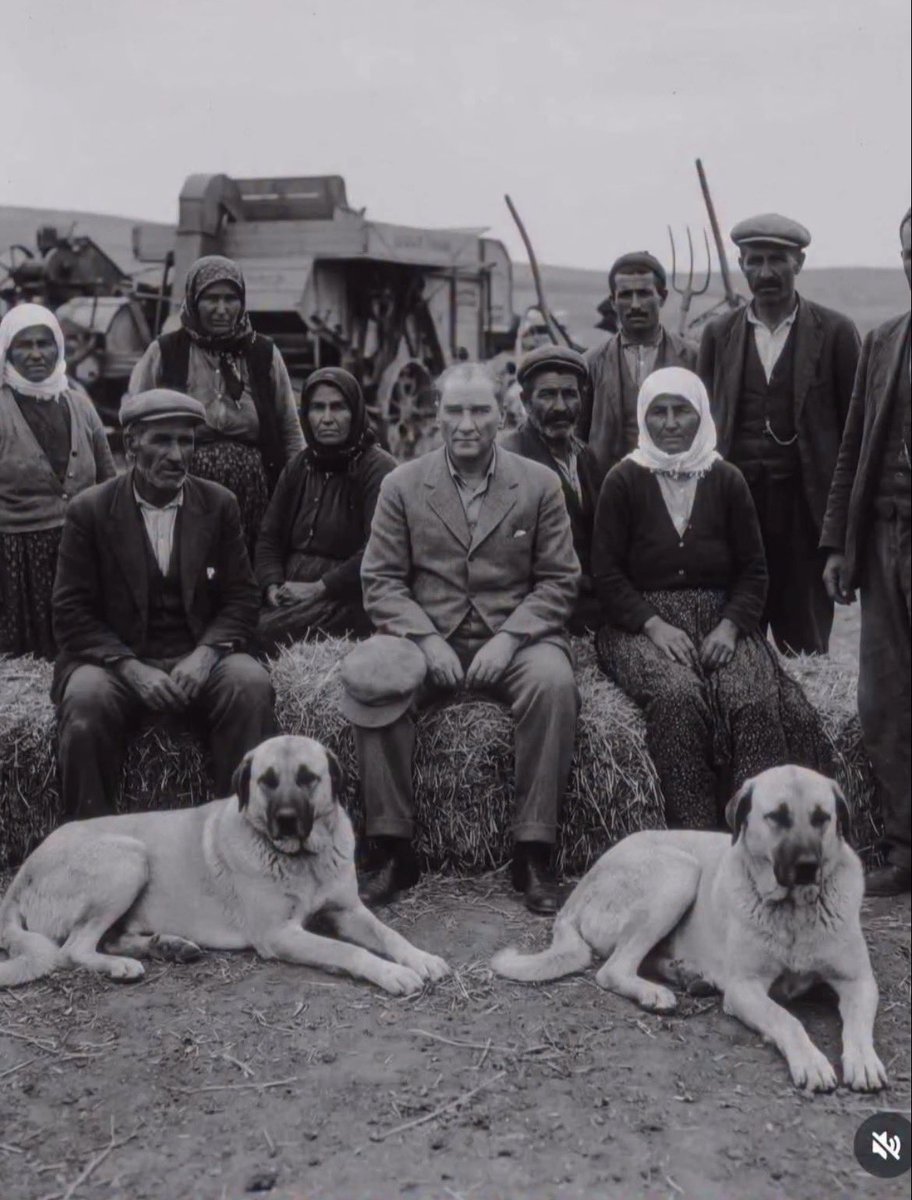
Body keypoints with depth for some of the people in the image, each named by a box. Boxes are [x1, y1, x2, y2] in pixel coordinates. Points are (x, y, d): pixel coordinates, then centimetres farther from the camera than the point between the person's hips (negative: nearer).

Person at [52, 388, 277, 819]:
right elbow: (71, 612, -3)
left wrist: (205, 653, -15)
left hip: (198, 658, 1)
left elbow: (241, 597, 5)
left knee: (251, 684, -29)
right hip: (116, 660, -1)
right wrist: (132, 668, -18)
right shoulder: (89, 510, 0)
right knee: (85, 699, -32)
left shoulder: (219, 505, 5)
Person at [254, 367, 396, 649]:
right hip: (293, 594, 6)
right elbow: (268, 536, 16)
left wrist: (317, 589, -16)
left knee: (261, 634, -28)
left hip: (347, 598, -6)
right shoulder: (299, 466, 17)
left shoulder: (377, 468, -4)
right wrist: (273, 586, -3)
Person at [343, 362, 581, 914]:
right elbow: (381, 579, 3)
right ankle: (393, 849, -16)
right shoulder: (402, 485, 7)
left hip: (515, 636, 0)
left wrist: (509, 638, -14)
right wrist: (426, 639, -14)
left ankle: (534, 853, -20)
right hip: (428, 635, 1)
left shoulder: (540, 484, 6)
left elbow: (559, 581, 2)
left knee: (554, 681, -33)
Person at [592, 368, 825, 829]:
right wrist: (654, 625, -14)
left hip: (720, 621, 2)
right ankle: (693, 836, -28)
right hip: (642, 623, -2)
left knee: (756, 701, -28)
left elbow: (753, 570, 10)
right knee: (678, 695, -33)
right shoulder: (623, 480, 5)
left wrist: (729, 626, -9)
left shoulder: (727, 480, 11)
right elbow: (606, 571, 0)